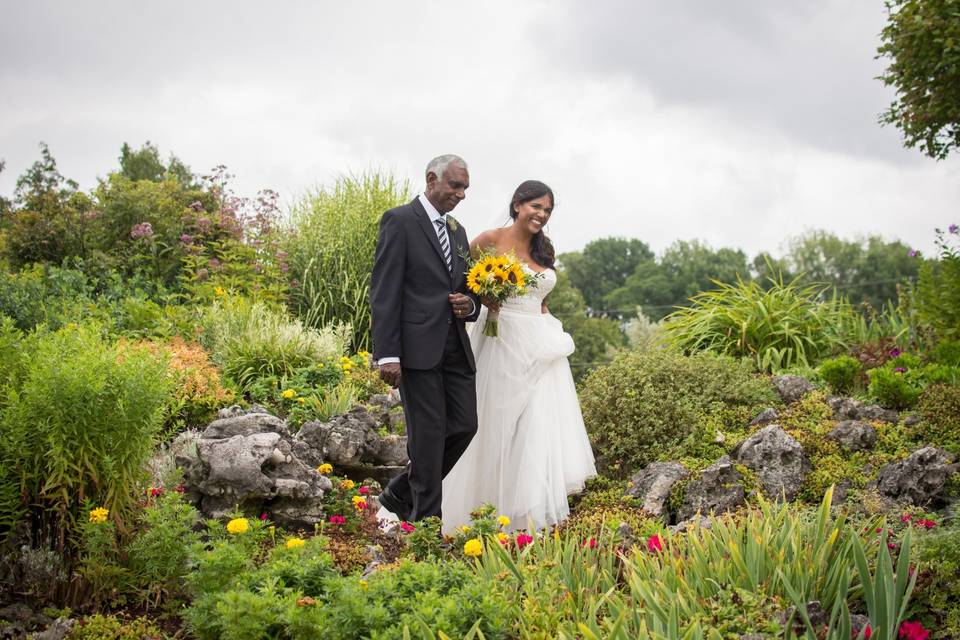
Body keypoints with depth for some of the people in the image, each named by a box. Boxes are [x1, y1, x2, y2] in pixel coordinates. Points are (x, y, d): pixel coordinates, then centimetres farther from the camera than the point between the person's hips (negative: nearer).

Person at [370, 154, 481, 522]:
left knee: (465, 425, 5)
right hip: (417, 347, -7)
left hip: (455, 347, 7)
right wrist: (387, 354, -17)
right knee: (429, 433, -4)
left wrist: (469, 305, 0)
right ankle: (426, 520, 8)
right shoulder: (399, 221, -4)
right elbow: (383, 292, -11)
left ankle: (401, 493, 23)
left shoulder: (458, 231, 19)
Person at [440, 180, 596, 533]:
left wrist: (555, 335, 14)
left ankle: (533, 515, 4)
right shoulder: (491, 240, -4)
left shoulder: (543, 250, 14)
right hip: (504, 344, -5)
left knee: (543, 428, -2)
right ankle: (498, 513, 13)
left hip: (541, 349, 5)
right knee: (499, 428, 1)